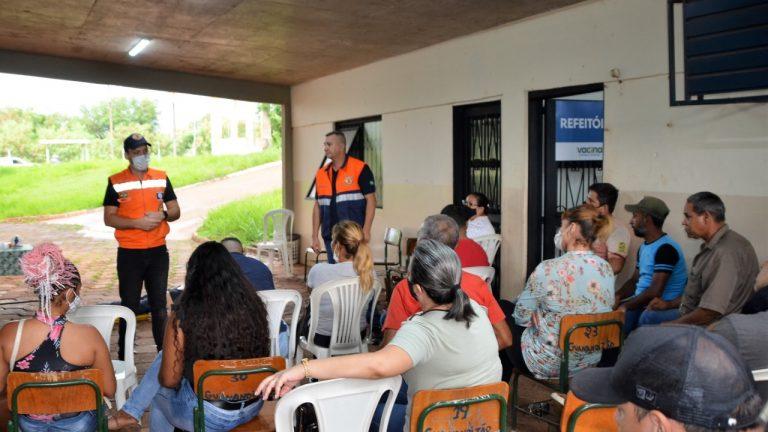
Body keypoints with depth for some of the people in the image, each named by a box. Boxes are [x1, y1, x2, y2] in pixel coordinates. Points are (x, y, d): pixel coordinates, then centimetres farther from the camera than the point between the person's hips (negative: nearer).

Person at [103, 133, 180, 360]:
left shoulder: (161, 178, 6)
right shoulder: (116, 182, -2)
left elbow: (175, 211, 9)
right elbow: (109, 218, -5)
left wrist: (163, 215, -13)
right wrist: (138, 223, -18)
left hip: (158, 251, 2)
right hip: (129, 253, -2)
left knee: (159, 305, 10)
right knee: (129, 306, 5)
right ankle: (124, 357, 14)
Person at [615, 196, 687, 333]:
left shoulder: (666, 248, -15)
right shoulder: (644, 247, 16)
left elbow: (655, 292, -21)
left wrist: (625, 306, -15)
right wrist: (618, 296, 0)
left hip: (660, 307, -8)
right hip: (641, 305, 8)